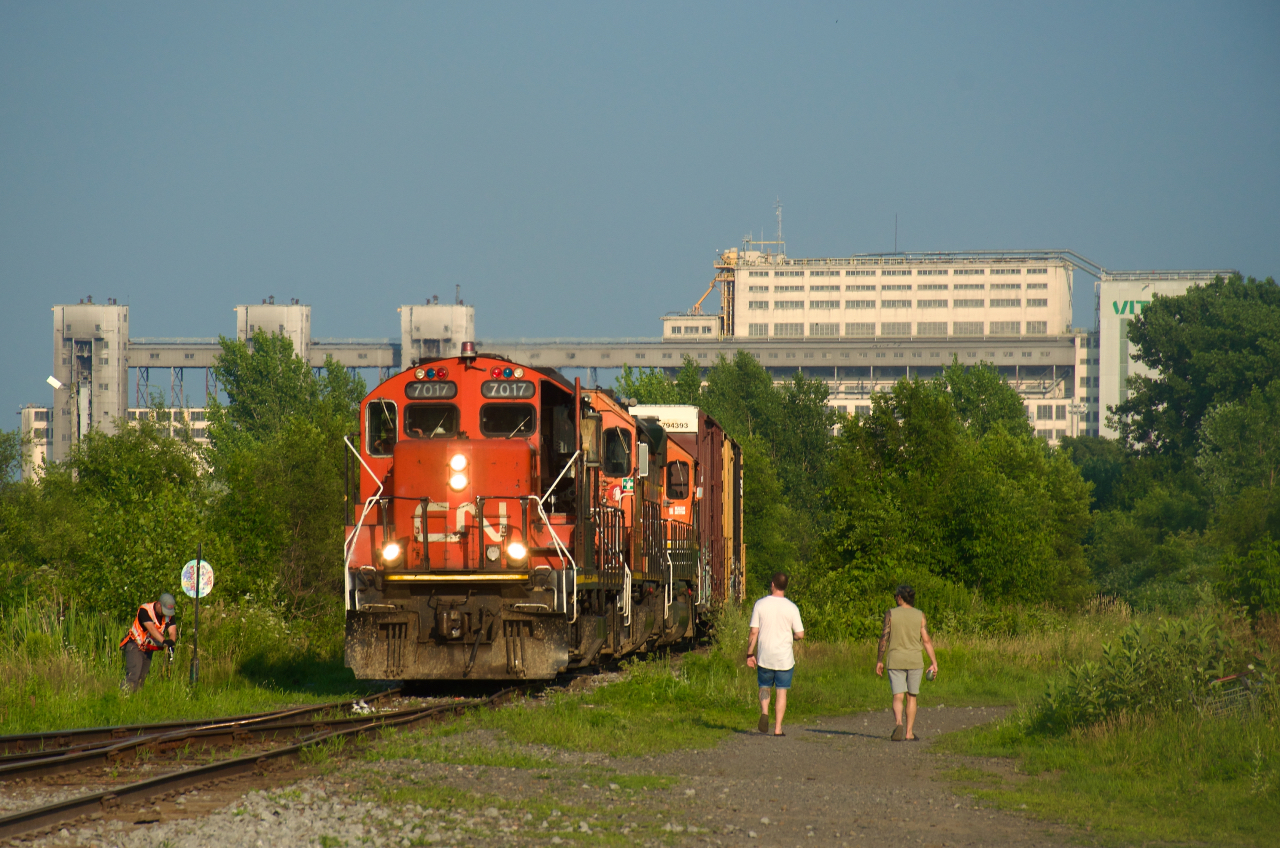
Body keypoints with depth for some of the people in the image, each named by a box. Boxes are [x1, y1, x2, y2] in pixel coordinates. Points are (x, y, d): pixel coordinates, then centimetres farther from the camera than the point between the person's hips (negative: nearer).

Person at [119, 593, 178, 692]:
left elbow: (172, 631, -16)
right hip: (135, 646, -6)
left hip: (148, 649, 6)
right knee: (133, 675, -20)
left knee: (142, 678, 7)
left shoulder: (169, 615, -5)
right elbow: (152, 629, -36)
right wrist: (164, 641, -50)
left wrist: (171, 642, -40)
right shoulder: (145, 610, -23)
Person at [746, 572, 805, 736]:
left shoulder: (760, 604, -4)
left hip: (765, 657, 1)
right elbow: (800, 634, -6)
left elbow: (754, 632, -4)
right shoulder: (791, 608, -6)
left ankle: (764, 712, -11)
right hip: (785, 658, -1)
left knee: (764, 687, 17)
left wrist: (750, 654, 4)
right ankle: (778, 728, 3)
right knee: (782, 692, 7)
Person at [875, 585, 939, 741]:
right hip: (915, 661, 1)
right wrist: (934, 663, 0)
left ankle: (898, 723, -29)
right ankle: (909, 733, 14)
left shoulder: (890, 614, -3)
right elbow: (927, 640, -3)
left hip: (895, 661, -1)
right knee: (911, 697, 13)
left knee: (898, 697, -2)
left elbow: (884, 638, -4)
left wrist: (879, 661, 4)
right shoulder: (920, 615, 0)